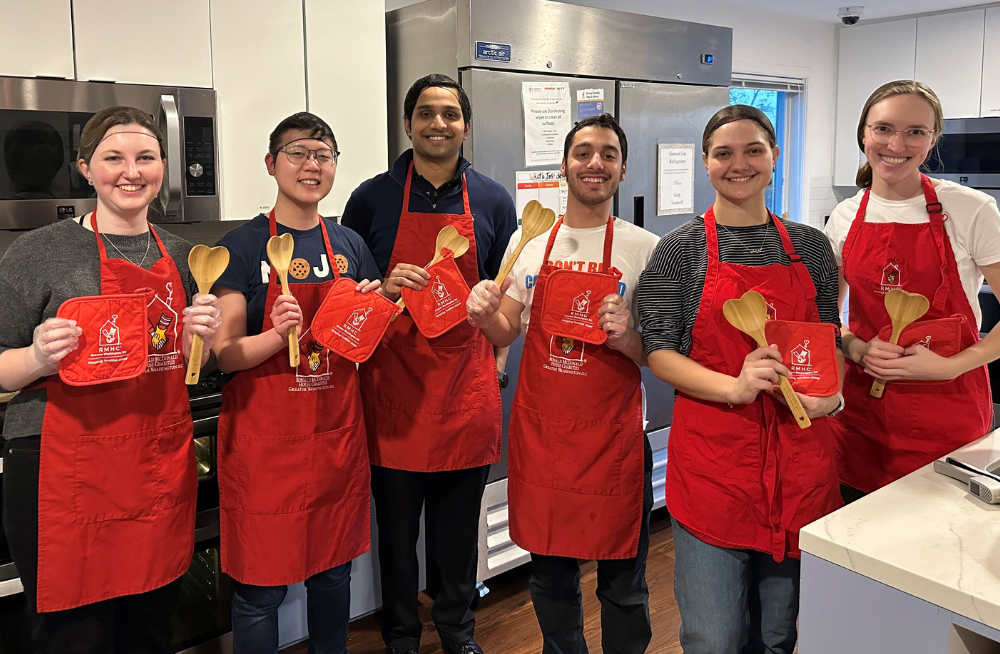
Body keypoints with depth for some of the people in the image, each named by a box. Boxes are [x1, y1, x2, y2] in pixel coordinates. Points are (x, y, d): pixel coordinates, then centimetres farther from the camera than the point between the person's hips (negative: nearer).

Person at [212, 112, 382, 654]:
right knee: (260, 584, 6)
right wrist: (279, 335, -27)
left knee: (333, 568, 17)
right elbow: (225, 354, -9)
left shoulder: (350, 246, 7)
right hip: (264, 437, -4)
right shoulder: (242, 246, -6)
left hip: (337, 432, 4)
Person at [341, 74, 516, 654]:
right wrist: (384, 290, -13)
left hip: (466, 385, 1)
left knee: (460, 527, 14)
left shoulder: (493, 202, 5)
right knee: (397, 527, 11)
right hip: (393, 383, -1)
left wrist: (495, 348, 1)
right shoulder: (372, 198, 1)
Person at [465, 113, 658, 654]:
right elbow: (505, 334, 9)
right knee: (550, 572, 17)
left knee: (622, 581, 10)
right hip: (539, 430, 3)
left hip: (614, 434, -2)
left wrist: (628, 339, -20)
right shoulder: (527, 242, 4)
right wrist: (484, 316, -12)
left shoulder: (645, 249, -3)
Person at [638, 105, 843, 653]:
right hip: (712, 459, -3)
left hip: (800, 460, 4)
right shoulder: (681, 249, -2)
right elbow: (659, 352, -6)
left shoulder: (810, 246, 9)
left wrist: (830, 394, -5)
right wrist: (734, 387, -21)